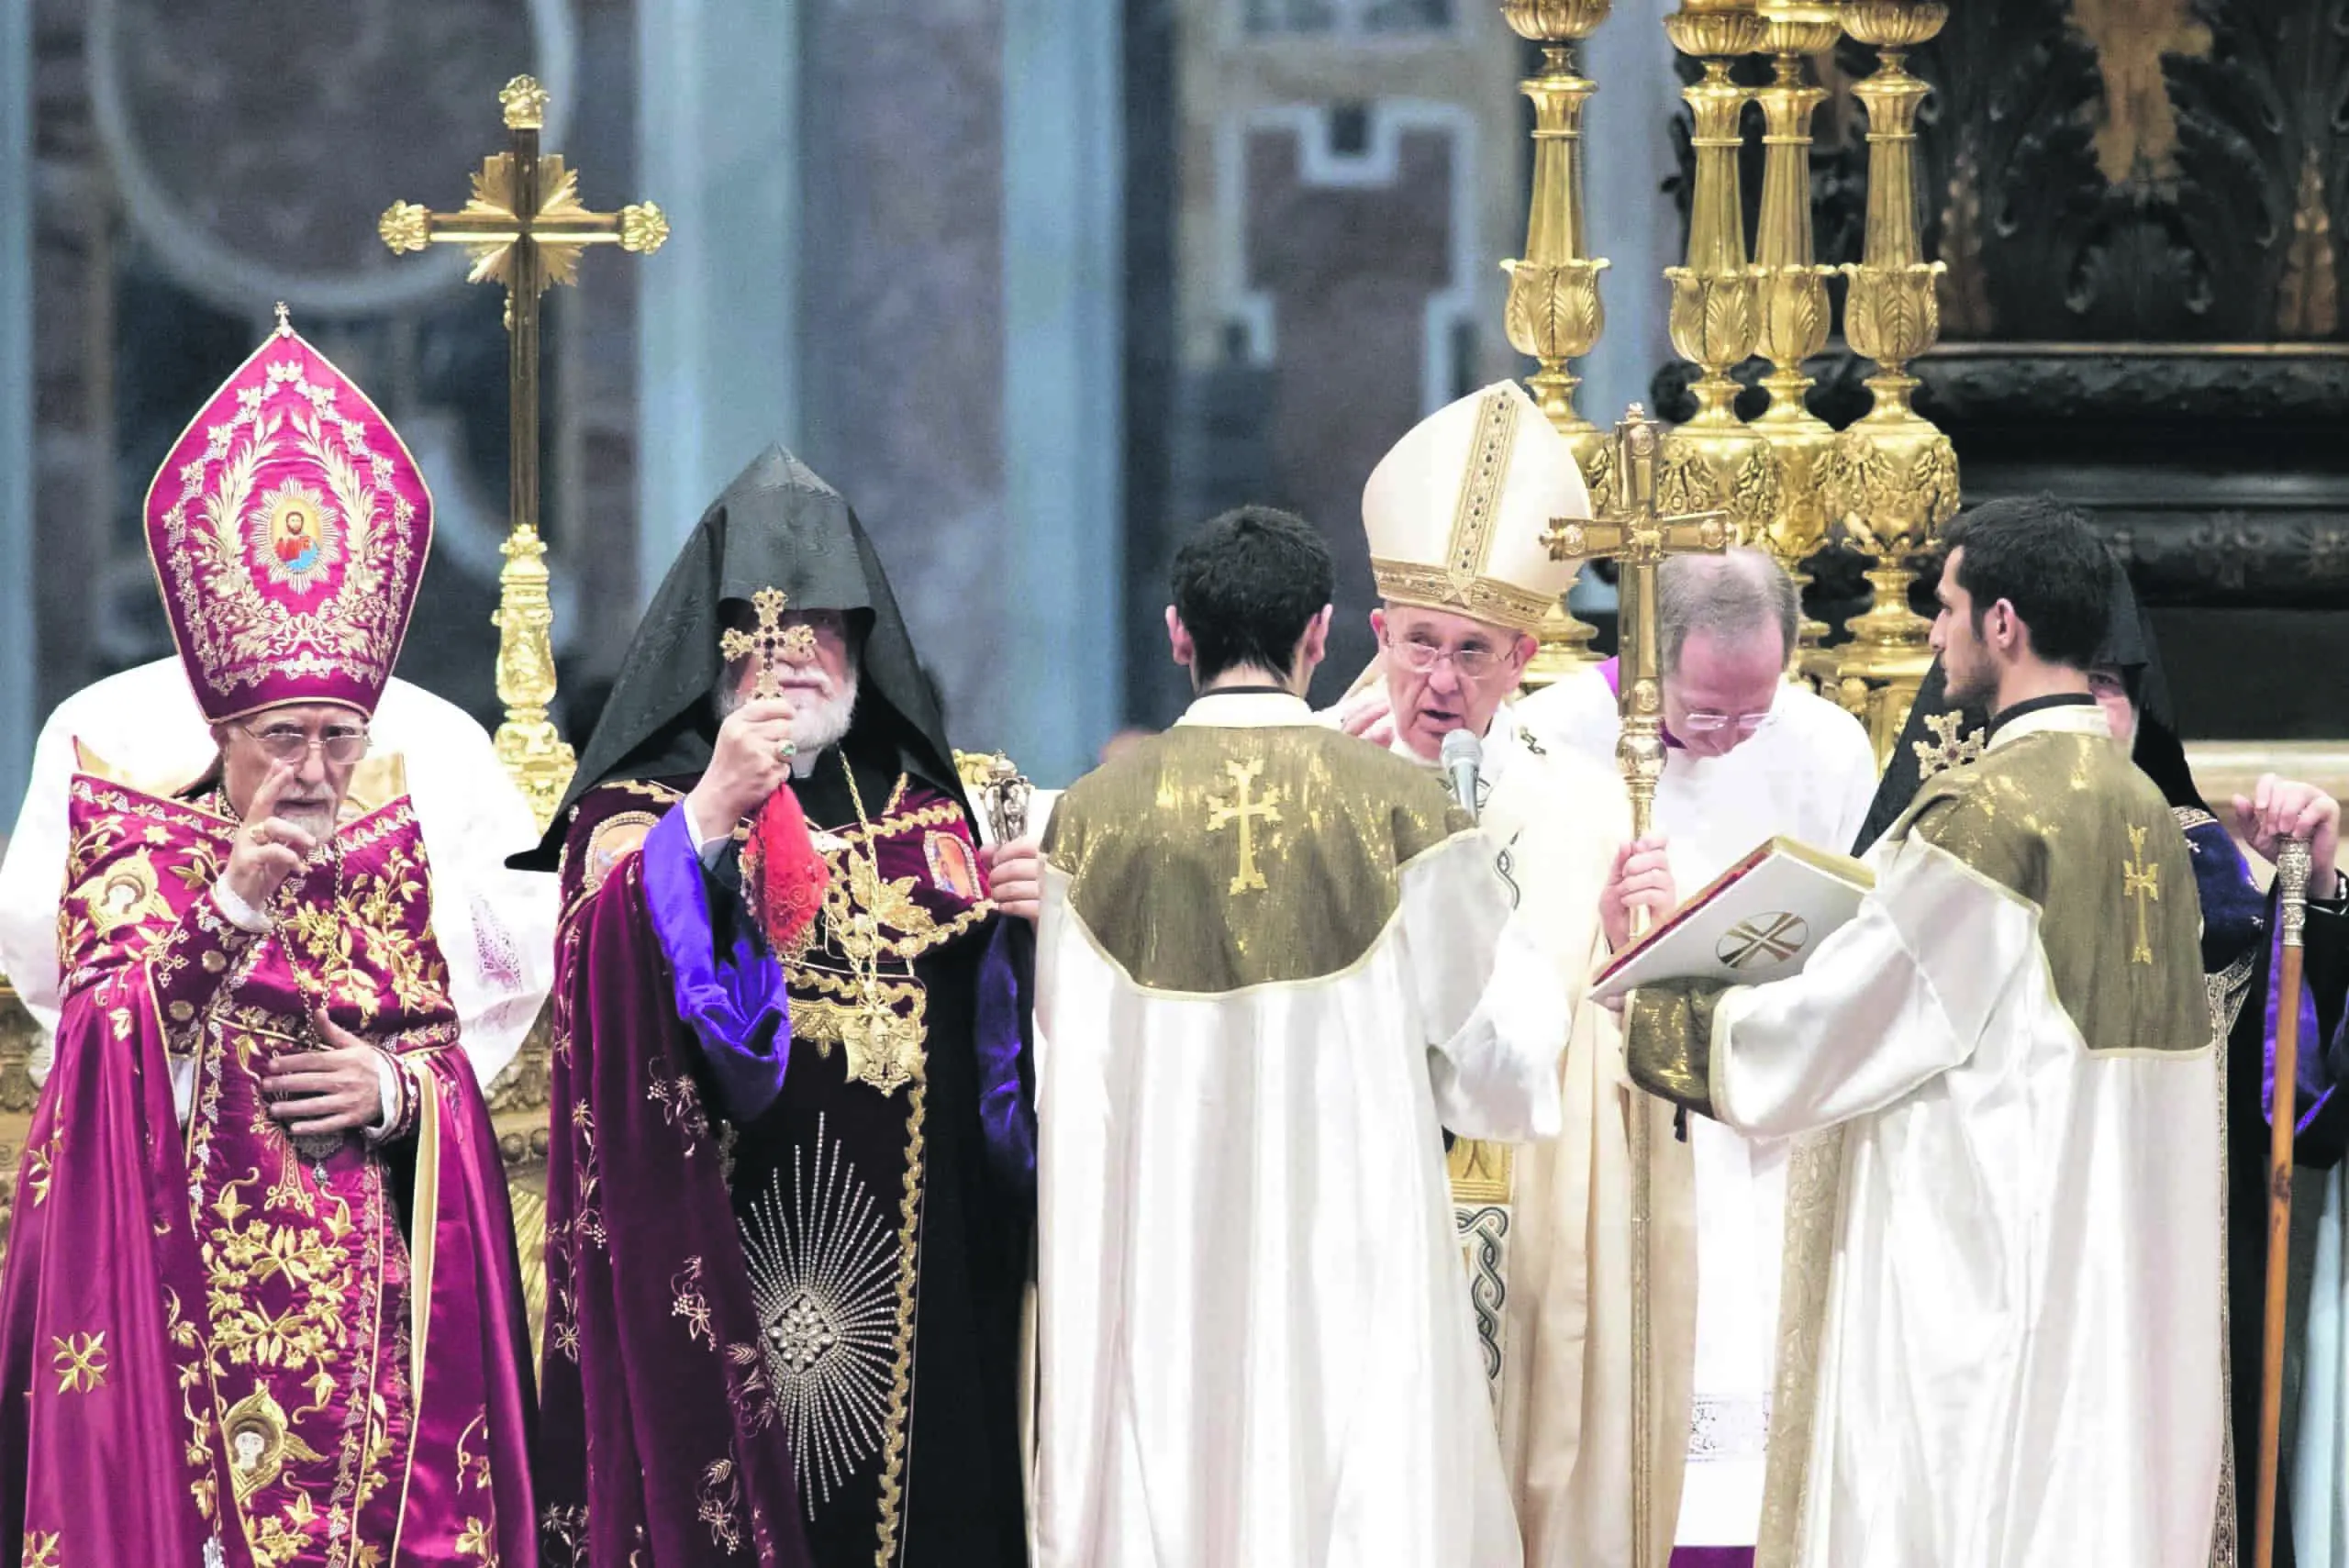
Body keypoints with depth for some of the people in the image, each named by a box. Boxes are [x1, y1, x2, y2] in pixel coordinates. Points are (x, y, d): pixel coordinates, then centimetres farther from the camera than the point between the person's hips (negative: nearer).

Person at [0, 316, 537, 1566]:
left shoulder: (385, 862, 13)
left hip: (367, 1295, 3)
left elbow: (450, 1066, 16)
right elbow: (106, 1046, -12)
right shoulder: (138, 849, 2)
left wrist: (395, 1087, -6)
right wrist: (227, 906, -20)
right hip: (190, 1290, -3)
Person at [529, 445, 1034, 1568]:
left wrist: (1021, 924, -3)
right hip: (723, 1263, -4)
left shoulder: (923, 815, 16)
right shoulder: (640, 811, 3)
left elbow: (993, 1029, 16)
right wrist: (707, 821, -28)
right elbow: (607, 970, -17)